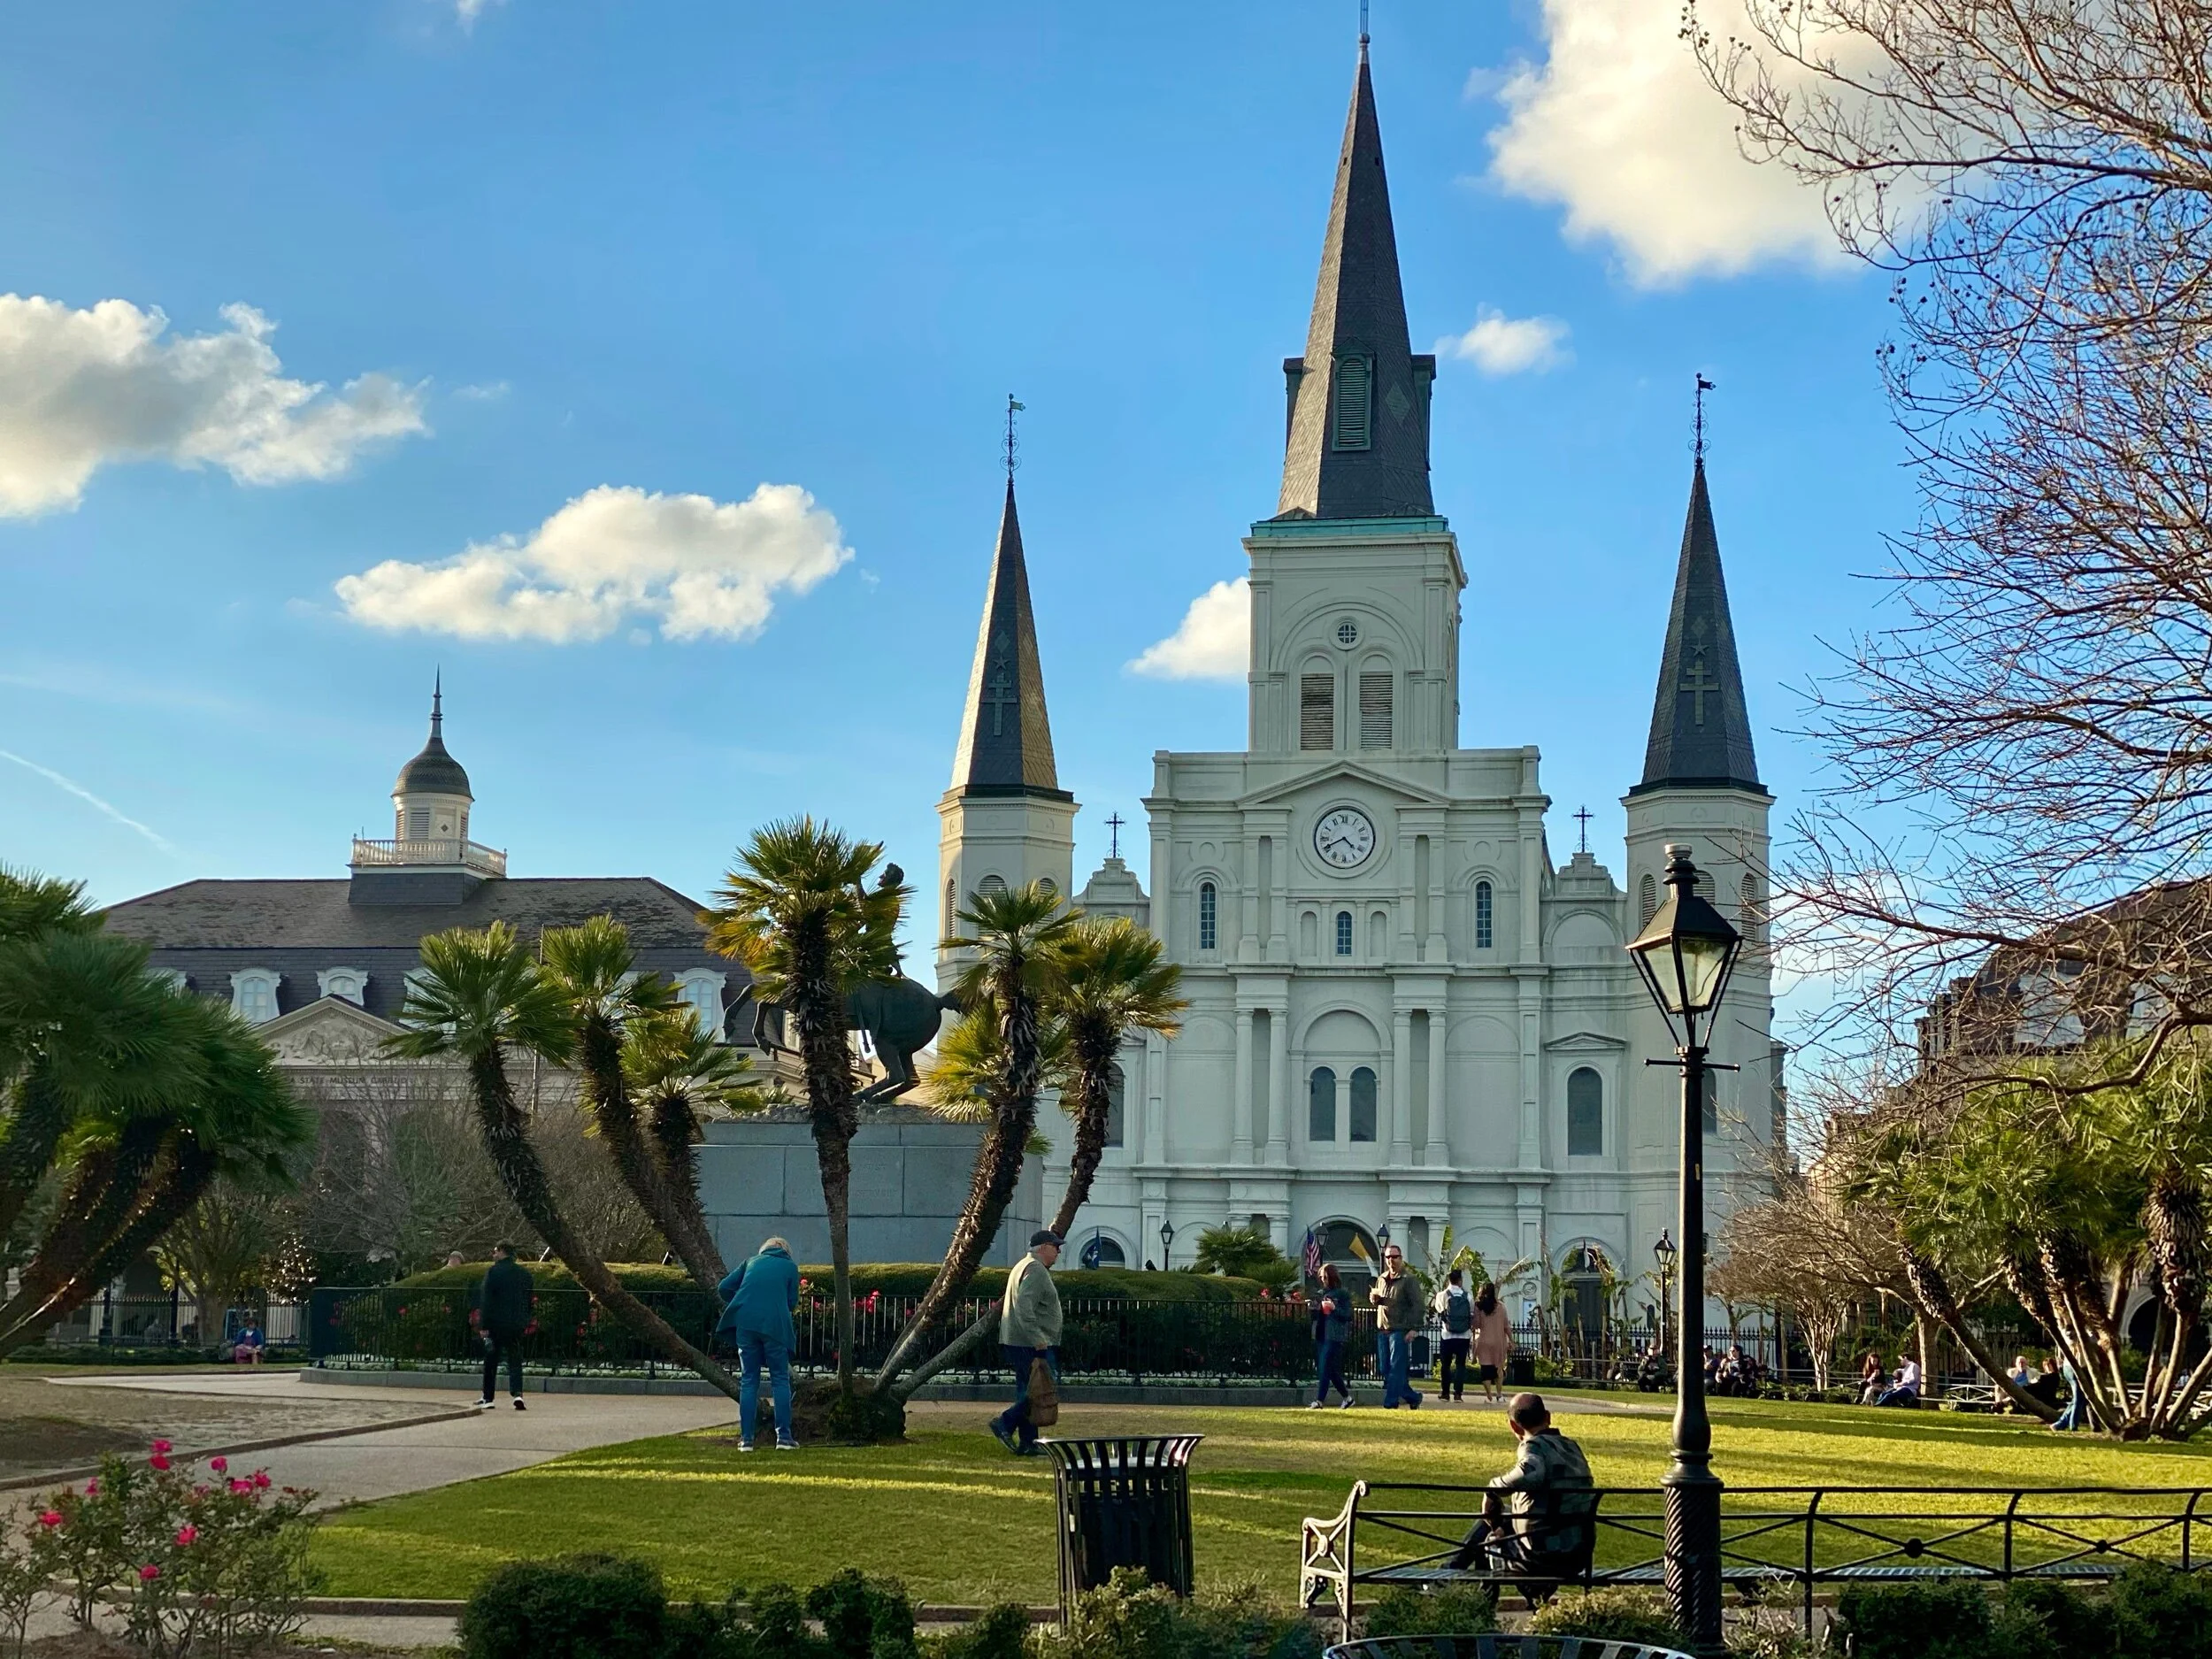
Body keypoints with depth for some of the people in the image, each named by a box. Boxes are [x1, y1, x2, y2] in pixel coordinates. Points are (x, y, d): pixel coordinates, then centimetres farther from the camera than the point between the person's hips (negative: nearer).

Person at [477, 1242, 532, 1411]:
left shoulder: (493, 1271, -9)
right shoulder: (524, 1273, 7)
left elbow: (486, 1300, -11)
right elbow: (529, 1300, 12)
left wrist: (484, 1326, -9)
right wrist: (525, 1322, 19)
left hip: (496, 1323, -4)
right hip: (517, 1324, 4)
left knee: (491, 1362, 9)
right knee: (515, 1361, 5)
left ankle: (488, 1398, 15)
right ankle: (517, 1394, -14)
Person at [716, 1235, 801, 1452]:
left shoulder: (751, 1262, 21)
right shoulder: (790, 1267, 15)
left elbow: (724, 1287, 13)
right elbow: (792, 1302, 14)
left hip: (745, 1324, 2)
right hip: (775, 1325, -2)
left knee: (748, 1381, 8)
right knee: (780, 1380, 7)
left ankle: (746, 1439, 5)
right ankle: (784, 1436, 1)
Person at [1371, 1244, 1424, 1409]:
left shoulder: (1409, 1280, -5)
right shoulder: (1382, 1279, 16)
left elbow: (1417, 1305, -11)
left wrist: (1413, 1329, -18)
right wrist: (1374, 1299, 4)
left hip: (1400, 1330, -8)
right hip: (1382, 1330, 8)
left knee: (1396, 1369, -9)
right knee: (1385, 1369, 8)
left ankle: (1390, 1404, -11)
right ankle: (1413, 1398, 19)